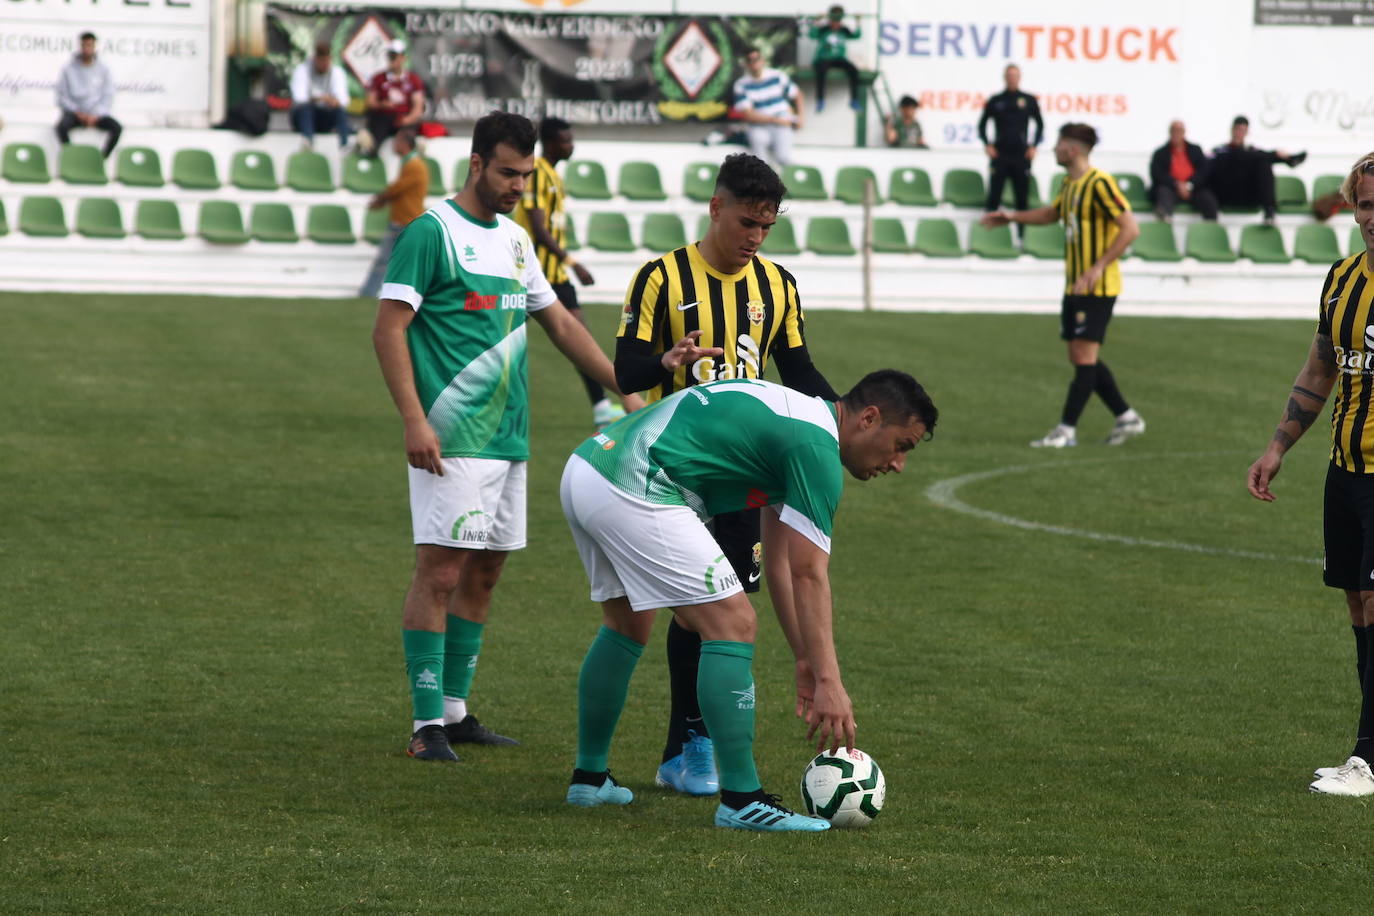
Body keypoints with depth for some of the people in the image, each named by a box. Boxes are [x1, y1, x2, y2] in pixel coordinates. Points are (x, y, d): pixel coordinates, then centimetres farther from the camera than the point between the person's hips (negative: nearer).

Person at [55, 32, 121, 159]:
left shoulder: (103, 69, 3)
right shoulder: (69, 69, -1)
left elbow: (108, 96, 2)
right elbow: (61, 96, 0)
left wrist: (96, 116, -13)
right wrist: (78, 112, -13)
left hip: (97, 114, 1)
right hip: (74, 112, -1)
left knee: (117, 128, -25)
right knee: (62, 126, -34)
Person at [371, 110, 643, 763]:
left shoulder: (514, 239, 16)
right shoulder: (432, 233, -8)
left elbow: (560, 324, 25)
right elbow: (389, 330, -11)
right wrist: (413, 420, -20)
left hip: (508, 436, 8)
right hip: (452, 438, -8)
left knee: (484, 572, 10)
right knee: (440, 571, -9)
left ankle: (455, 710, 16)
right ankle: (428, 723, -9)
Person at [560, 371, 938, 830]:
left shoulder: (795, 413, 23)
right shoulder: (817, 447, -7)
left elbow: (779, 558, 25)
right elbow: (809, 577, -11)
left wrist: (805, 659, 24)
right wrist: (828, 680, -11)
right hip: (633, 491, -11)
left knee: (626, 626, 28)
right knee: (732, 624, -6)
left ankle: (589, 776, 37)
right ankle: (741, 800, -5)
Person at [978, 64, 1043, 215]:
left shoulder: (1029, 100, 6)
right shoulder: (995, 101, 5)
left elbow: (1040, 124, 12)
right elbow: (982, 124, 11)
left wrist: (1034, 146, 2)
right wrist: (988, 145, -1)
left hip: (1021, 155, 0)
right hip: (999, 155, 0)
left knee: (1022, 196, 3)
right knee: (994, 193, -3)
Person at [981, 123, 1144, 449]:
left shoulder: (1099, 184, -16)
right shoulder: (1070, 184, 13)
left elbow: (1130, 228, -21)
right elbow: (1053, 213, 35)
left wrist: (1099, 267, -25)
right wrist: (1012, 217, 27)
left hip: (1097, 288, -10)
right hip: (1075, 285, 10)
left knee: (1085, 357, -8)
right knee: (1081, 358, 11)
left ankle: (1067, 430, -8)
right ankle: (1126, 417, 19)